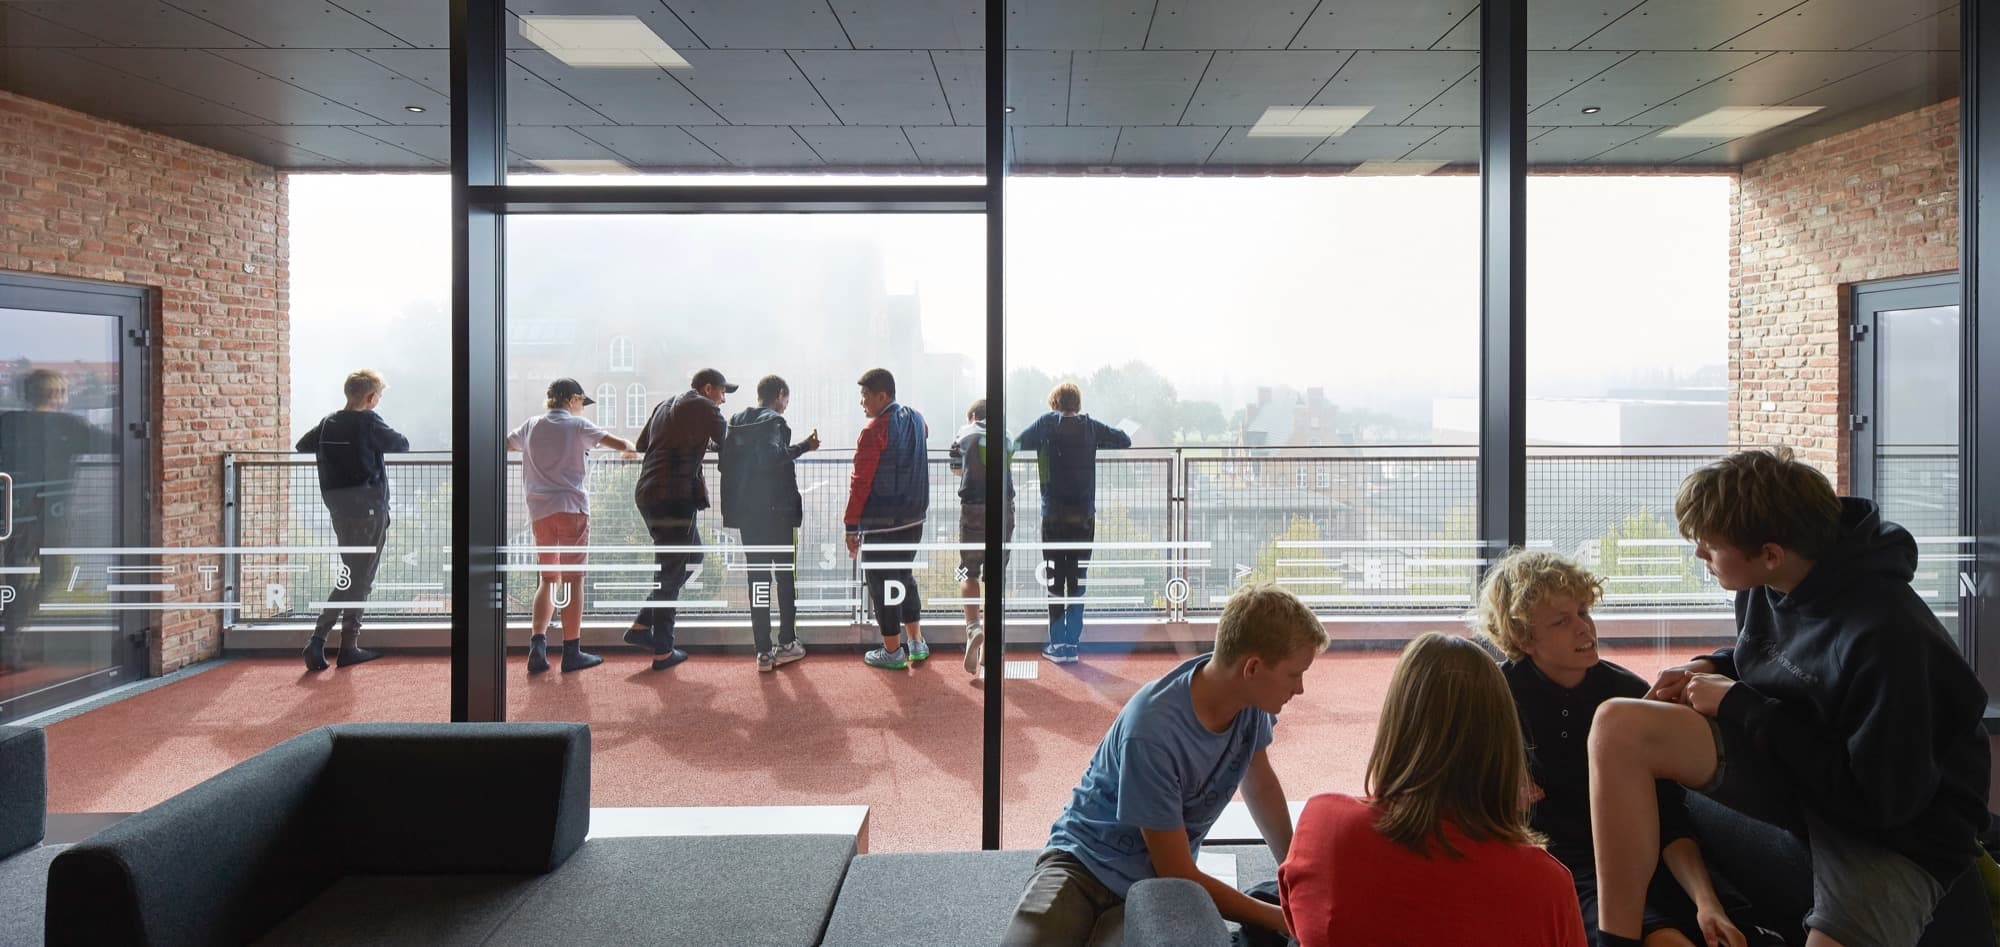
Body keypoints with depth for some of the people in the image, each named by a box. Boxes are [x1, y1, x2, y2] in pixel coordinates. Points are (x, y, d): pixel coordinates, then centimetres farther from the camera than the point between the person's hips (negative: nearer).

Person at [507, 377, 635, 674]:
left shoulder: (531, 425, 12)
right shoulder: (578, 425, 1)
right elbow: (620, 444, -5)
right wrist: (631, 448, 18)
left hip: (539, 510, 4)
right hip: (571, 507, -4)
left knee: (548, 578, 13)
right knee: (572, 579, 0)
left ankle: (537, 645, -2)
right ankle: (572, 652, 2)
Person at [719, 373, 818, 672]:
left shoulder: (736, 421, 10)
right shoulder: (774, 421, -10)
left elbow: (723, 463, 10)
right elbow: (772, 457, -25)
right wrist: (803, 447, -21)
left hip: (746, 513, 6)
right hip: (776, 511, -6)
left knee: (758, 578, 7)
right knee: (786, 577, 8)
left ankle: (764, 651, 6)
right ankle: (787, 644, 11)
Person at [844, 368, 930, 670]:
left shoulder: (874, 430, -16)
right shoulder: (916, 420, 5)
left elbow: (860, 482, -16)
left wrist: (851, 526, -11)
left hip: (881, 522, -7)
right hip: (914, 517, 7)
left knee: (882, 584, 4)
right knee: (905, 576, 20)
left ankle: (892, 651, 11)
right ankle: (916, 643, 24)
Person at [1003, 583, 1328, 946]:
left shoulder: (1250, 698, -9)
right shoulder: (1152, 732, -29)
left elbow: (1260, 784, 14)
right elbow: (1180, 876, -19)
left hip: (1152, 887, 5)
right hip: (1084, 862, -4)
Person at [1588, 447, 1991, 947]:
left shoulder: (1887, 633, -29)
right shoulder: (1766, 585, -7)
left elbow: (1881, 797, -24)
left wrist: (1738, 706, -19)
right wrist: (1714, 667, -5)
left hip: (1897, 828, -6)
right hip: (1793, 762, 6)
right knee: (1620, 725, -18)